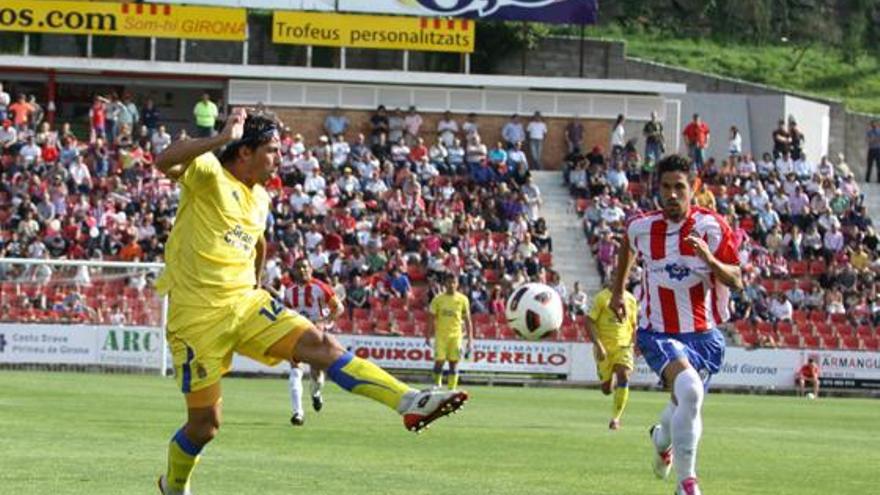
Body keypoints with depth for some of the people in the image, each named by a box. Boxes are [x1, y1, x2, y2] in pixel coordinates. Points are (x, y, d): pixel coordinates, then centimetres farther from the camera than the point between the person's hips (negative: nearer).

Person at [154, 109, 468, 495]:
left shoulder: (259, 199, 13)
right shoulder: (208, 174, -10)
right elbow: (165, 163, -33)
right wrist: (221, 139, -40)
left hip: (246, 303, 6)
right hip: (197, 316, -6)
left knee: (319, 344, -15)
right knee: (204, 423, 1)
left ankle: (410, 402, -25)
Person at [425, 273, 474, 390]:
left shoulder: (462, 299, 1)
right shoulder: (438, 299, 0)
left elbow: (467, 320, 4)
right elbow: (432, 318, 5)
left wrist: (470, 339, -1)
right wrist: (428, 336, 0)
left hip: (456, 335, 0)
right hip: (441, 335, 0)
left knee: (454, 363, 1)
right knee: (439, 361, -6)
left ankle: (452, 389, 5)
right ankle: (437, 384, 13)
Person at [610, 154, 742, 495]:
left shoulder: (711, 227, -10)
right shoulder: (641, 227, -5)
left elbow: (736, 281, -13)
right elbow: (628, 249, 21)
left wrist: (709, 259, -32)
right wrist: (618, 291, 29)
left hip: (703, 334, 2)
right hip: (658, 332, -2)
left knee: (684, 403, 14)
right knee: (689, 390, -29)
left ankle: (663, 439, 55)